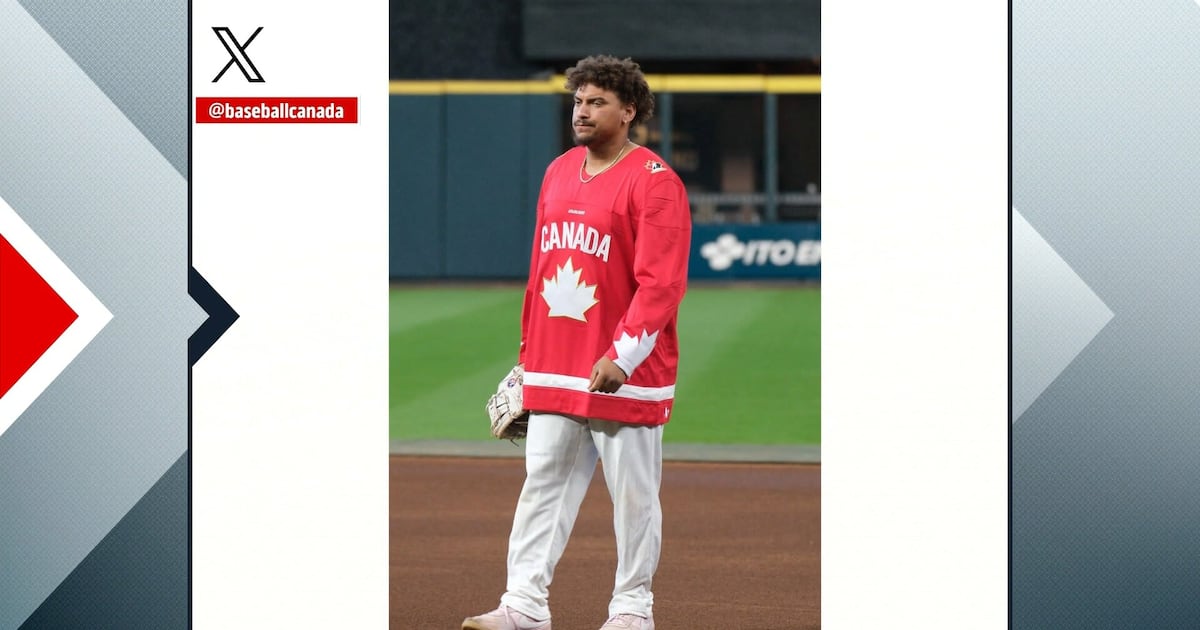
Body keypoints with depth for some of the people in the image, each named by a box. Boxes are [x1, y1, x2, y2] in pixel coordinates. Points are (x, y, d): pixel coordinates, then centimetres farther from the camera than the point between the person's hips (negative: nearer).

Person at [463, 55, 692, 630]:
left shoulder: (654, 182, -9)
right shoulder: (558, 173, 13)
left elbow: (660, 282, -16)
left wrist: (623, 356, -22)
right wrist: (529, 350, 18)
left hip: (626, 372, -7)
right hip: (553, 368, 7)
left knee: (633, 493, 2)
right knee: (543, 482, 4)